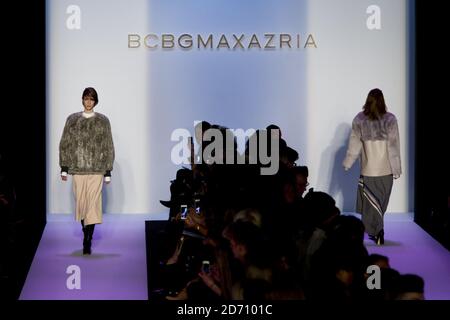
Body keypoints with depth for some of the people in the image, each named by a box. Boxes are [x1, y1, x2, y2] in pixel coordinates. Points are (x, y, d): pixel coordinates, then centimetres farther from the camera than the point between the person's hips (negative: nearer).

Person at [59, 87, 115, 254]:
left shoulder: (102, 121, 4)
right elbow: (65, 144, 9)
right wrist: (64, 168, 2)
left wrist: (108, 171, 2)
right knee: (81, 202, 5)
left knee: (92, 203, -10)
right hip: (78, 167, 2)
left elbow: (108, 146, 5)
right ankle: (86, 234, 22)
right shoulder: (72, 119, 8)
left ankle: (87, 242, -14)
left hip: (96, 168, -2)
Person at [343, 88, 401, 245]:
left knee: (371, 202, 6)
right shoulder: (390, 119, -6)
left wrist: (347, 164, 12)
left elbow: (354, 144, 0)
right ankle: (376, 231, 24)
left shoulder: (359, 120, -6)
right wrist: (397, 169, 1)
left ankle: (377, 231, -3)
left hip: (368, 169, -1)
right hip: (386, 169, 1)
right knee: (381, 202, 16)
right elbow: (394, 145, -5)